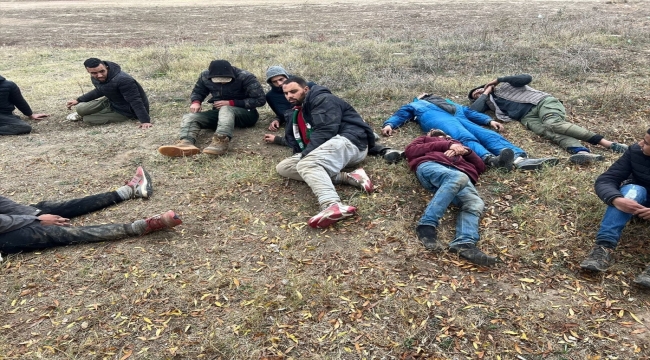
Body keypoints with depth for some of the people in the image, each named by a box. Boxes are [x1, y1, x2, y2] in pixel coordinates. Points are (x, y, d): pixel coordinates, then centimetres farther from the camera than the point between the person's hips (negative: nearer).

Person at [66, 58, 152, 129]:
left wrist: (145, 121, -38)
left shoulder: (123, 80, -34)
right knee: (81, 109, -9)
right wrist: (78, 100, 17)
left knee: (87, 119, -12)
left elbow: (136, 102, -33)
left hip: (125, 111, -7)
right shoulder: (95, 78, -6)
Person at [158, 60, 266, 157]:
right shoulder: (205, 76, -2)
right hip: (219, 114, 5)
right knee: (189, 117, -19)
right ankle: (187, 143, -50)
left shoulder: (245, 77, -16)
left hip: (245, 113, -5)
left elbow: (260, 100, -16)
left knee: (226, 109, -38)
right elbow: (198, 91, 15)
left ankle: (221, 141, -62)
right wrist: (196, 102, -11)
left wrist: (231, 103, -19)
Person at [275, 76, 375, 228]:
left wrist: (304, 155, -20)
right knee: (283, 167, -5)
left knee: (306, 164, -35)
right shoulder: (298, 111, 26)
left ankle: (333, 206, -65)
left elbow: (325, 131, -18)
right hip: (326, 149, 10)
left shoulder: (323, 100, -4)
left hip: (348, 140, -9)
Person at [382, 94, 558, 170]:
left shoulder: (450, 103, 48)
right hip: (435, 118, -4)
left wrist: (489, 120, 16)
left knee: (489, 135, -25)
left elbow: (469, 112, 33)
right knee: (465, 138, -37)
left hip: (459, 118, 4)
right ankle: (490, 159, -65)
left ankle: (520, 158, -49)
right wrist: (389, 124, -1)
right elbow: (399, 114, 22)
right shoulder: (414, 105, 42)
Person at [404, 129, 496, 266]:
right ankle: (427, 224, -43)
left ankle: (465, 243, -50)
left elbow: (481, 166, 30)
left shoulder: (458, 145, 44)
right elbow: (410, 150, 12)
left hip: (459, 171, 3)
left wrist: (466, 151, 10)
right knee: (458, 177, -37)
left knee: (475, 203, -28)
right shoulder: (426, 139, 37)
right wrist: (445, 145, 7)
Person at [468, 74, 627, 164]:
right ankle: (582, 152, -58)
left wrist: (499, 80, 9)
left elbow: (526, 78, 3)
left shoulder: (504, 85, 21)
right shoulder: (489, 102, 27)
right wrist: (485, 94, 18)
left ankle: (609, 144, -44)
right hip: (528, 116, 2)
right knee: (548, 132, -32)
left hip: (543, 102, -2)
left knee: (553, 124, -33)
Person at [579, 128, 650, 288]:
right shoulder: (635, 151, -17)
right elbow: (605, 180, -20)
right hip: (637, 202, 1)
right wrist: (616, 200, -43)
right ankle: (605, 247, -46)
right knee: (633, 190, -31)